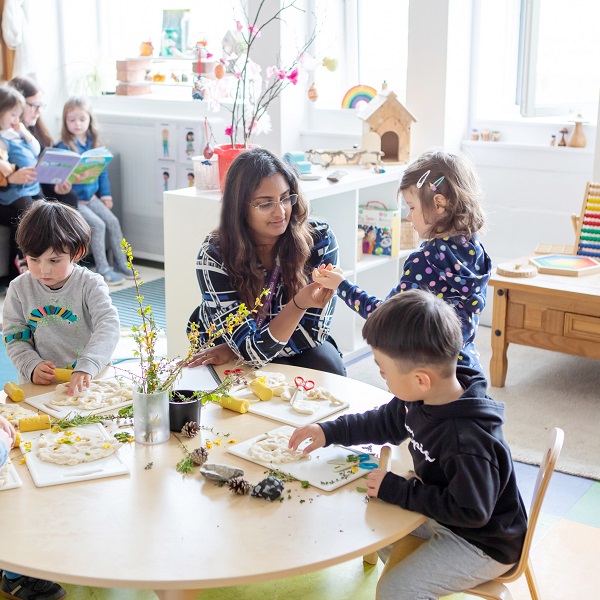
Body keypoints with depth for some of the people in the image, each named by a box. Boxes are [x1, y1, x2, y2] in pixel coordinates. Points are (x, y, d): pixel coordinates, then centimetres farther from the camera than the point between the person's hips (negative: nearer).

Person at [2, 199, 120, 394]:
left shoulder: (90, 285, -5)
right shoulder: (19, 289, 4)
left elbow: (108, 326, -19)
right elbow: (14, 338, 6)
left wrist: (86, 367, -33)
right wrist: (32, 366, -13)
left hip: (90, 379, -1)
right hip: (37, 384, 2)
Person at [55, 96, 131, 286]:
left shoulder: (92, 143, 9)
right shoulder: (63, 146, -11)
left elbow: (102, 170, 15)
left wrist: (105, 193, 9)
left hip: (92, 195, 7)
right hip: (72, 199, -7)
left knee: (113, 221, -4)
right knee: (98, 224, -19)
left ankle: (120, 263, 9)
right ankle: (102, 270, -11)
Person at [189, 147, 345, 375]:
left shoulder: (320, 239, -19)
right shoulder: (214, 256, -23)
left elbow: (312, 331, -14)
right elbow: (254, 349, -25)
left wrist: (232, 351, -18)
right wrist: (299, 305, -43)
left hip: (302, 348, 3)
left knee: (328, 368, -27)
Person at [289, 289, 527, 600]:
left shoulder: (468, 441, -37)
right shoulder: (425, 398, -10)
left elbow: (470, 512, -31)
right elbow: (384, 423, 9)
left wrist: (396, 490, -27)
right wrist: (329, 432, 5)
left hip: (484, 542, -9)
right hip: (441, 509, 9)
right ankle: (415, 570, 31)